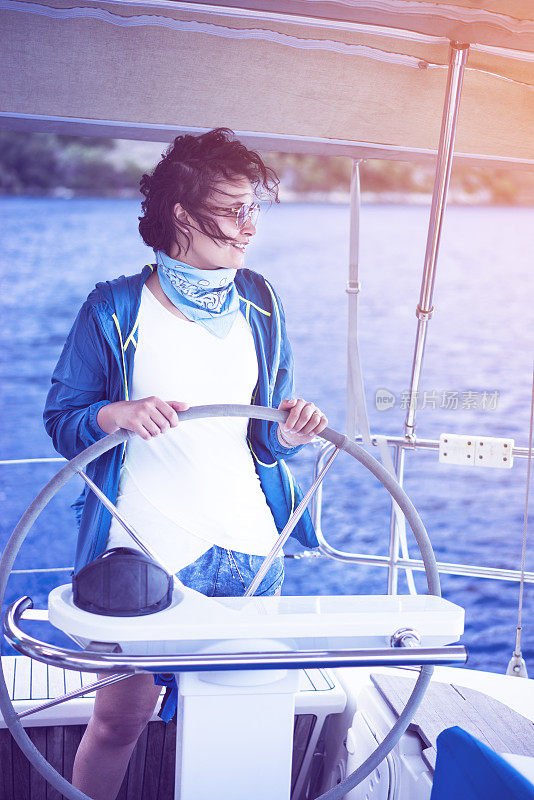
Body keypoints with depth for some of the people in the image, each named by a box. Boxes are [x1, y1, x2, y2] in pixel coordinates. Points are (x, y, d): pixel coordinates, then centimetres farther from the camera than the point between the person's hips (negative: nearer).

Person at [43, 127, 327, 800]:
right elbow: (61, 418, -2)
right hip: (144, 549, -3)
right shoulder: (115, 309, -6)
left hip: (250, 546, 4)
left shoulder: (259, 303, 5)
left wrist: (290, 432, -12)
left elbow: (265, 436, 11)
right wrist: (119, 413, -22)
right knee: (120, 719, 5)